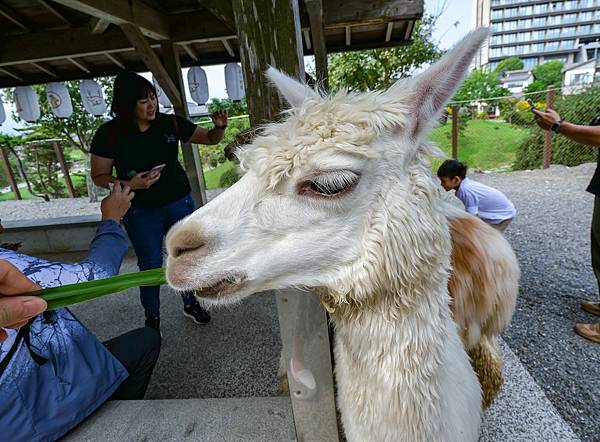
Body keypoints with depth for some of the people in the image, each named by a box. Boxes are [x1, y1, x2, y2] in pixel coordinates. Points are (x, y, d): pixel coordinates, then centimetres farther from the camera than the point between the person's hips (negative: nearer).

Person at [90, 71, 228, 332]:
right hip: (141, 212, -2)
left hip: (179, 203, 3)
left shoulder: (170, 124, -5)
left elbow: (210, 139, 3)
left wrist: (220, 126, -19)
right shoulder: (109, 134, -11)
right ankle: (152, 318, 31)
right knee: (150, 265, 9)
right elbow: (98, 176, -5)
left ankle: (190, 303, 37)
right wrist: (129, 184, -23)